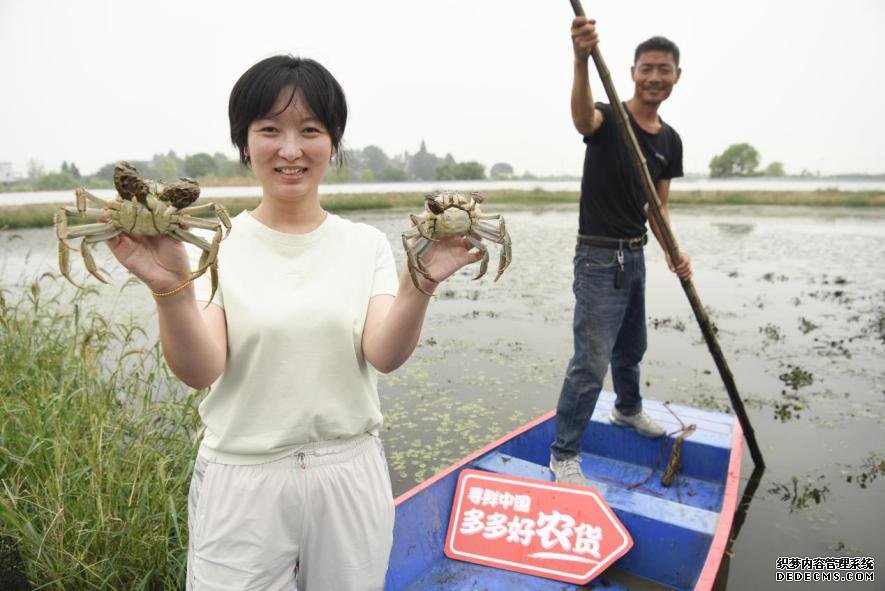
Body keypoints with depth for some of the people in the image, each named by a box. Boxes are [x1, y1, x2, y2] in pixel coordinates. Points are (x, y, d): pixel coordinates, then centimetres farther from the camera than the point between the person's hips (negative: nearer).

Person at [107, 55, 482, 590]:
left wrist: (418, 284, -30)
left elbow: (384, 356, -13)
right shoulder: (214, 245, -5)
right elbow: (200, 372, -15)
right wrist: (171, 288, -31)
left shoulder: (367, 244, -1)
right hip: (241, 484, -1)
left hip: (351, 477, 2)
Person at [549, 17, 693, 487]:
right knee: (591, 363, -8)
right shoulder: (608, 120, -11)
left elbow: (658, 206, 13)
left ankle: (628, 409, 50)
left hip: (635, 256, 7)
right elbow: (582, 116, -37)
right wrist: (581, 60, -56)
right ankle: (564, 455, 5)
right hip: (599, 259, -7)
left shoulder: (671, 141, 9)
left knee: (631, 348, 25)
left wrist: (673, 253, -3)